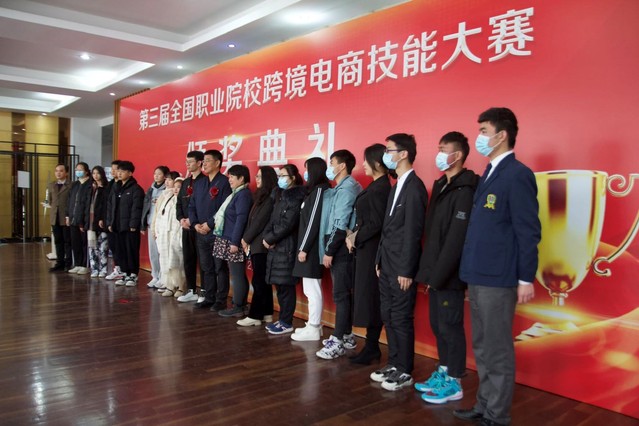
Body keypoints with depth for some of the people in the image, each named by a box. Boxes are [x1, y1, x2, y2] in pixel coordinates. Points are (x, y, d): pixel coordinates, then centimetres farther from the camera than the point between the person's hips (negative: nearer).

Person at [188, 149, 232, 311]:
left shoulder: (224, 182, -7)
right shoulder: (199, 183, 15)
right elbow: (191, 206, 14)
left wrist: (209, 224, -15)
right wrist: (195, 224, -2)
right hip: (201, 233, 7)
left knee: (220, 268, 0)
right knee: (206, 268, 13)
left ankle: (221, 300, 7)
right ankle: (209, 298, 23)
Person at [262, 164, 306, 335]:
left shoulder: (296, 197, -10)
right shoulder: (282, 196, 18)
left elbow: (288, 225, -17)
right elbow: (273, 220, 15)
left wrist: (270, 239, -10)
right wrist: (266, 236, -2)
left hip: (287, 247, -9)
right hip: (276, 246, 9)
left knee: (286, 286, -3)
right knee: (279, 285, 12)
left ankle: (287, 323, 6)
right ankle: (282, 319, 22)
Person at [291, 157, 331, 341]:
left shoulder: (319, 191, -12)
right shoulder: (314, 191, 17)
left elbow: (313, 222, -17)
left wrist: (304, 248, -17)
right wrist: (303, 247, 13)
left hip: (311, 248, -10)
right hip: (309, 247, 10)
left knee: (312, 289, -4)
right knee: (310, 289, 14)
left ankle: (313, 329, 2)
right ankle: (313, 325, 21)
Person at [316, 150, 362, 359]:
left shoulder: (347, 188, -12)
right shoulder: (342, 188, 15)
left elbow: (341, 224, -18)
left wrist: (329, 251, -16)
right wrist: (329, 249, 10)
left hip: (341, 248, -9)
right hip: (338, 247, 9)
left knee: (340, 294, -6)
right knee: (344, 293, 14)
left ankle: (338, 342, -1)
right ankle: (346, 336, 22)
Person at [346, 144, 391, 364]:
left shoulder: (379, 188, -16)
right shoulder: (376, 186, 13)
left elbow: (376, 223, -20)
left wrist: (355, 238, -10)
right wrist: (355, 236, 3)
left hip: (371, 250, -9)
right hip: (365, 248, 9)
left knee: (369, 298, -1)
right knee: (367, 297, 12)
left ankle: (371, 348, 9)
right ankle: (371, 347, 21)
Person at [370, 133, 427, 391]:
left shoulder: (414, 187, -14)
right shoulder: (397, 186, 15)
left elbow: (413, 232, -18)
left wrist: (406, 270, -18)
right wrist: (380, 260, 14)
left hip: (401, 268, -9)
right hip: (387, 266, 9)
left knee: (401, 319, 1)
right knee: (388, 317, 15)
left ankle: (404, 372, 14)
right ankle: (394, 364, 27)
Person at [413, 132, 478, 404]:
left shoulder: (464, 191, -14)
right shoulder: (441, 186, 14)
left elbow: (456, 238, -20)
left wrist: (439, 274, -19)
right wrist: (428, 269, 9)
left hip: (449, 275, -9)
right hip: (436, 272, 9)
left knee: (450, 326, 2)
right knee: (437, 324, 16)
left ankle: (454, 383, 15)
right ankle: (443, 372, 29)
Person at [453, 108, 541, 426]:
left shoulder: (517, 175, -12)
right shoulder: (489, 174, 13)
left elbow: (528, 231, -14)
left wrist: (526, 278, -14)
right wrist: (472, 269, 15)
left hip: (498, 278, -9)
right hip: (479, 276, 9)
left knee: (497, 350, 4)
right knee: (482, 348, 17)